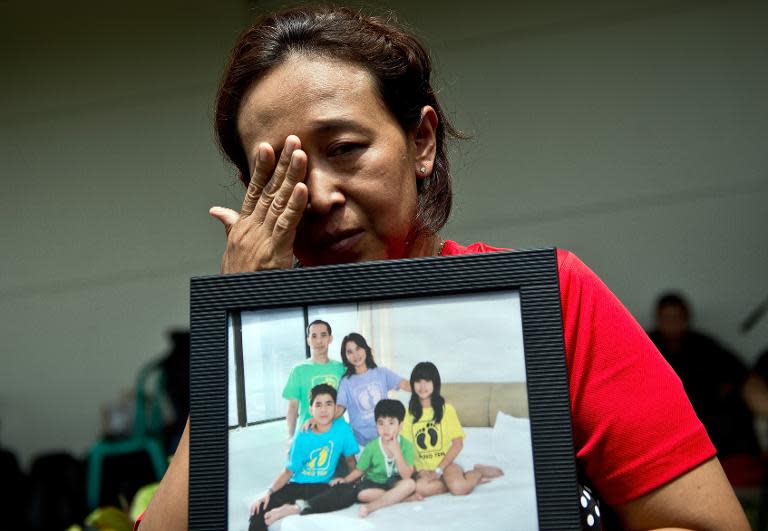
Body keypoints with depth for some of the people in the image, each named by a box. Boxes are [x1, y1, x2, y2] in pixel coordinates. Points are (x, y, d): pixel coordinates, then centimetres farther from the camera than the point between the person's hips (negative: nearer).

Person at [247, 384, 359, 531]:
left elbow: (350, 458, 6)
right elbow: (289, 471, -1)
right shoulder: (302, 438, -4)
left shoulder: (342, 428, -7)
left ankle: (295, 508, -33)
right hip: (297, 485, 0)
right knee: (261, 508, -26)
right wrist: (269, 492, -15)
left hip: (323, 487, 0)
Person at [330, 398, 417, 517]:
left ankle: (371, 506, -31)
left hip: (395, 482, 0)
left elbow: (407, 476, -21)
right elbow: (360, 470, 2)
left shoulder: (406, 445, -14)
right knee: (362, 493, -32)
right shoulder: (371, 447, -11)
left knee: (410, 484, -33)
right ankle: (400, 497, -16)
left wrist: (397, 452, -30)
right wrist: (345, 480, -16)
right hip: (374, 483, 0)